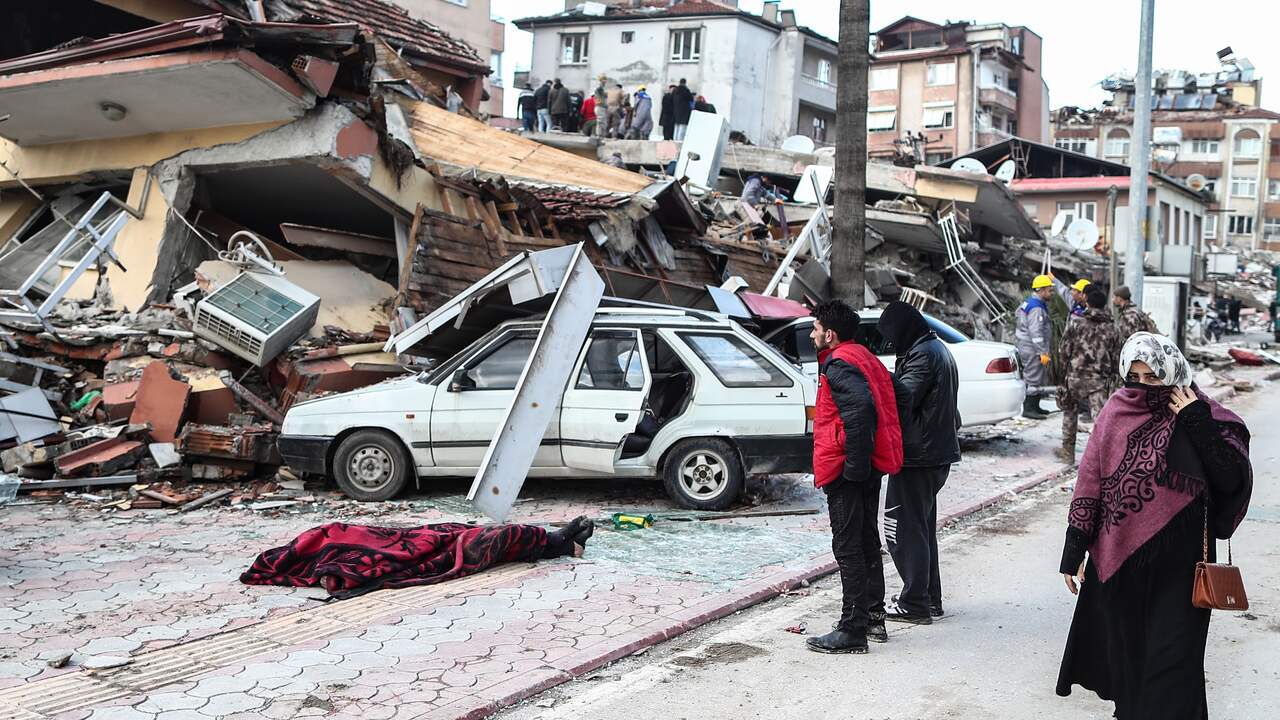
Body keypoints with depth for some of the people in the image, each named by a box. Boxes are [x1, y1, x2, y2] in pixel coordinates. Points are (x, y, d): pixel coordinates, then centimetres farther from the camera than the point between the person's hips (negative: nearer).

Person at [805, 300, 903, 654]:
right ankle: (873, 618, 26)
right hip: (869, 468, 10)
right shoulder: (864, 357, 17)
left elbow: (860, 408, -28)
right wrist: (861, 462, 17)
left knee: (848, 547, -6)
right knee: (867, 542, 17)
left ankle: (853, 630, -3)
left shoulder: (838, 364, -14)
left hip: (846, 470, -10)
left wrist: (854, 463, -26)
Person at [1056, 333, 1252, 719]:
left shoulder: (1201, 415, -5)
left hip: (1178, 561, -3)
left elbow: (1233, 479, -14)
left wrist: (1197, 423, -19)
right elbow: (1089, 482, 2)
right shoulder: (1117, 412, 0)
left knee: (1171, 657, -1)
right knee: (1124, 647, 16)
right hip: (1118, 554, 3)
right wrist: (1073, 551, 0)